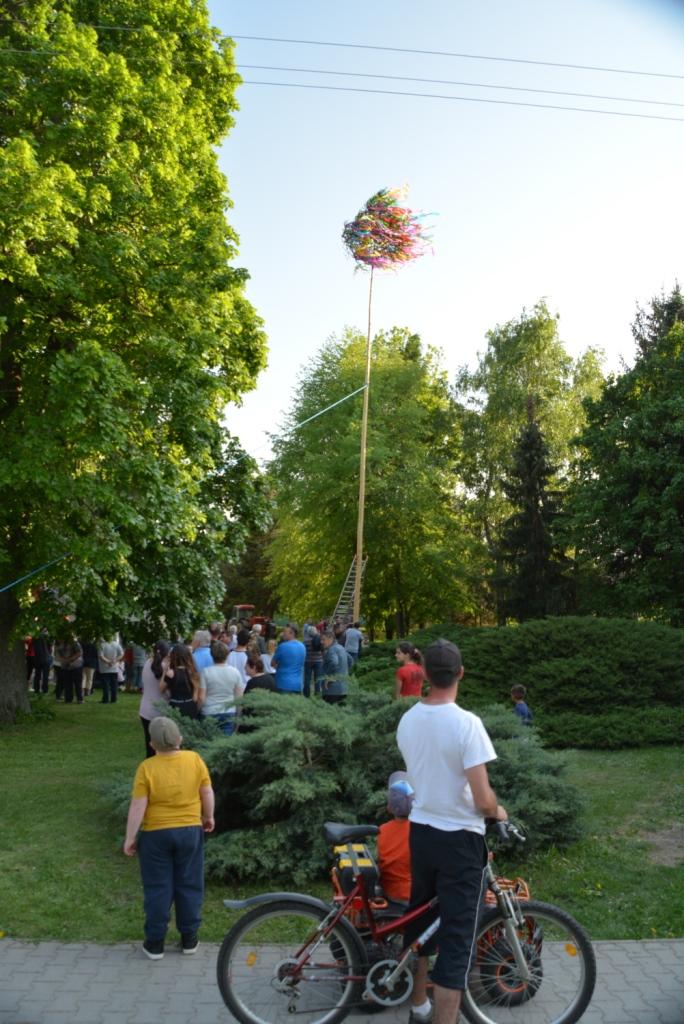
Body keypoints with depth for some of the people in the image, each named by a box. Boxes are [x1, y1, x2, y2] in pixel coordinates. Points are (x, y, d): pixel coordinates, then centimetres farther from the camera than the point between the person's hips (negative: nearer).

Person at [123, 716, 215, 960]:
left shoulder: (147, 768, -16)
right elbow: (207, 793, 0)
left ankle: (155, 942, 17)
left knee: (157, 888, 9)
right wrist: (209, 817, 16)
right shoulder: (194, 759, -9)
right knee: (189, 885, 13)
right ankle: (189, 938, 22)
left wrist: (130, 838, -4)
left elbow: (137, 806, -14)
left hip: (156, 835, -2)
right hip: (190, 831, 2)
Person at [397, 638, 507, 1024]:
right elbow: (483, 800, -21)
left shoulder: (407, 721, -2)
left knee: (420, 918, 21)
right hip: (460, 837, -6)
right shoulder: (466, 723, -21)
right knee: (456, 937, 2)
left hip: (420, 830, 6)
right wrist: (498, 812, 1)